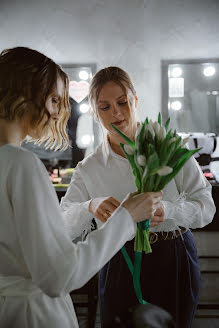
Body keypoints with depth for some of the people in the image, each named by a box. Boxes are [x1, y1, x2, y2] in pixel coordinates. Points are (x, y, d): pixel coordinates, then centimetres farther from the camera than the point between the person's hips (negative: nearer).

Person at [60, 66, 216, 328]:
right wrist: (91, 206, -28)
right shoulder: (89, 169, -1)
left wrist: (167, 211, -29)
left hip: (175, 260, 0)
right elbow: (63, 221, -7)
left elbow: (206, 205, -9)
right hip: (120, 265, 1)